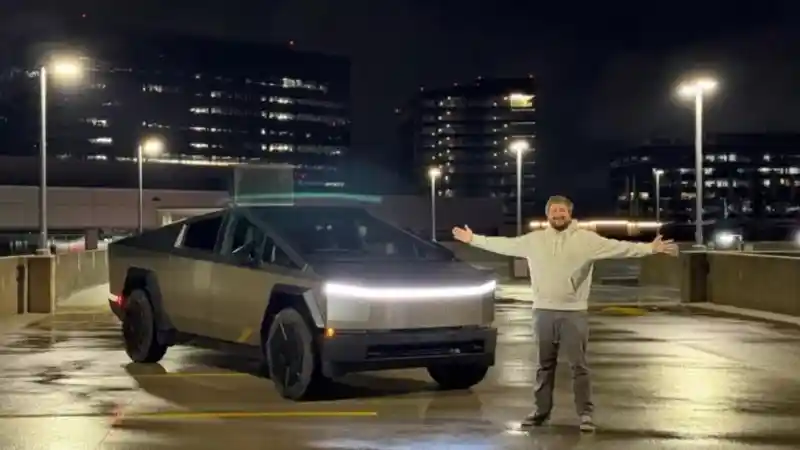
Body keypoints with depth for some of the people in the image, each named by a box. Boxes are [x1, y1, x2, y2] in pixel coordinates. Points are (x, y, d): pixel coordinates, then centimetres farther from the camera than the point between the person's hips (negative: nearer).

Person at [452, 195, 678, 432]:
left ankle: (585, 414, 2)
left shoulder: (586, 239, -5)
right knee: (545, 365, 12)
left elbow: (619, 248, -11)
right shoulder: (534, 239, 4)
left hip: (574, 312, -3)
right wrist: (473, 239, 13)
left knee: (579, 365, -2)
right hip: (543, 311, 3)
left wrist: (651, 248, -21)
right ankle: (542, 410, 22)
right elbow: (504, 245, 12)